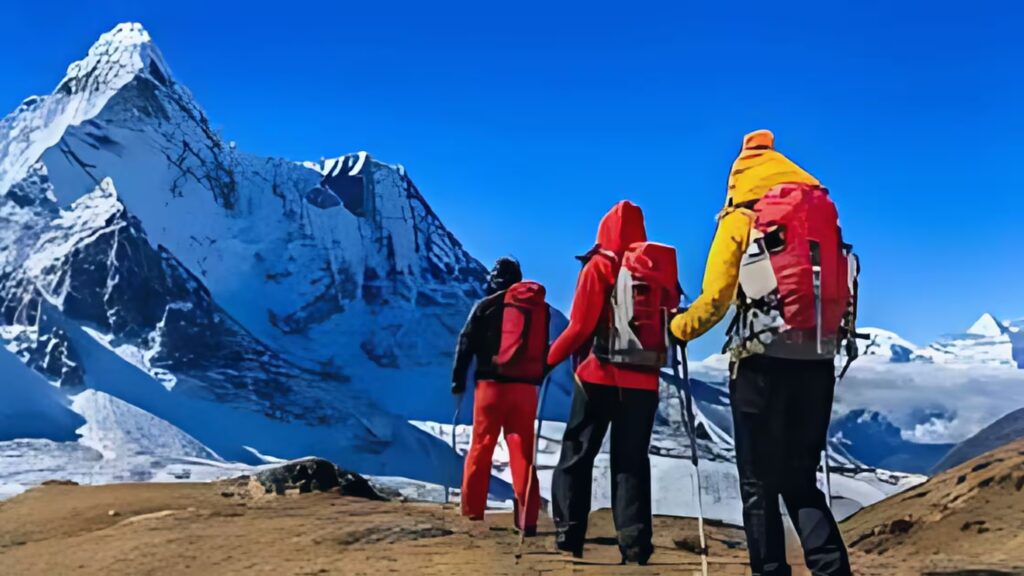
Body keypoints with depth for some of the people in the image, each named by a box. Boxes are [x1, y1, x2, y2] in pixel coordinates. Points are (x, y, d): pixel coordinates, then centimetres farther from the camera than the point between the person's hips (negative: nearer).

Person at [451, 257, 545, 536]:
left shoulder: (486, 306, 1)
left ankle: (472, 510, 15)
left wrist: (458, 379, 8)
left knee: (481, 447, 9)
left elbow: (466, 343, 0)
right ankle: (527, 518, -1)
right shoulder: (539, 306, 10)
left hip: (491, 385, -2)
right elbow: (544, 347, 14)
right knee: (523, 451, 4)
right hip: (525, 387, 2)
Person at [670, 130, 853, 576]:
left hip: (764, 360, -4)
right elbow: (841, 296, 14)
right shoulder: (825, 216, 15)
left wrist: (679, 328, 13)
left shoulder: (740, 220, 2)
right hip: (818, 362, 4)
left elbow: (714, 299, -4)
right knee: (801, 481, 13)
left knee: (760, 483, 7)